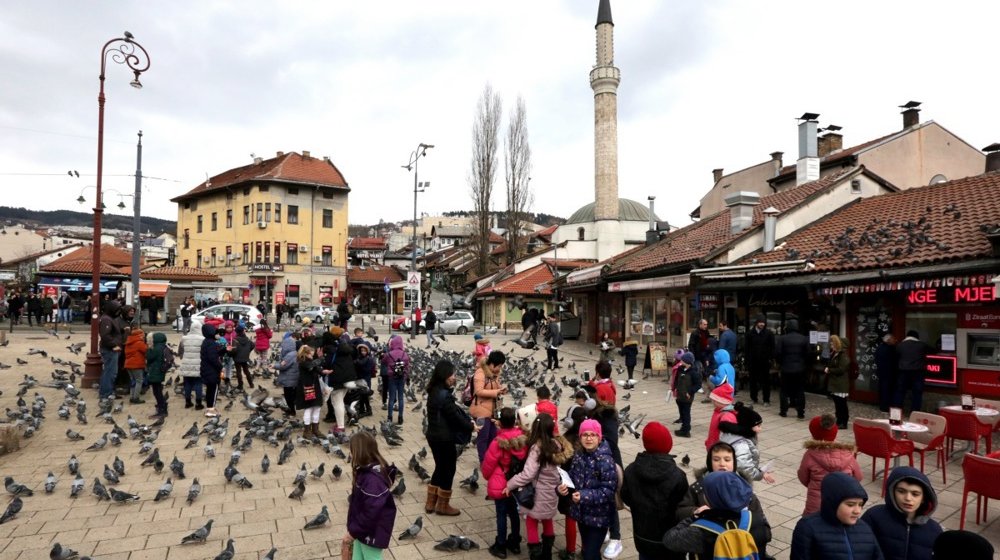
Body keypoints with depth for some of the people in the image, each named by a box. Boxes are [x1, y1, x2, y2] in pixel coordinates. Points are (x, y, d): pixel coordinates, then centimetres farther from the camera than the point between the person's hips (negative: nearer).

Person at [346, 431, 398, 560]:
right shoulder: (366, 471, -1)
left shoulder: (373, 479, -32)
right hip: (363, 530, 9)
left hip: (372, 532, -9)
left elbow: (371, 512, -30)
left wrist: (353, 530, -21)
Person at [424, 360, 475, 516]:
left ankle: (431, 503, 30)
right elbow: (455, 416, -20)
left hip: (434, 436, 9)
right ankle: (443, 506, 22)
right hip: (445, 439, -9)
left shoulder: (434, 391, 6)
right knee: (448, 470, 8)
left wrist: (468, 421, 4)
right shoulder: (444, 395, -25)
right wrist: (471, 427, -5)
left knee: (440, 468, 21)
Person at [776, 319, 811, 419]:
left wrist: (780, 363, 6)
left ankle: (783, 411, 13)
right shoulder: (805, 339, -1)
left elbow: (777, 353, -10)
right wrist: (805, 364, 9)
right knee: (800, 391, 7)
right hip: (800, 369, 2)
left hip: (786, 368, -1)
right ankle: (801, 413, 6)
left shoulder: (782, 338, -7)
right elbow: (808, 354, -4)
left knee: (784, 391, 9)